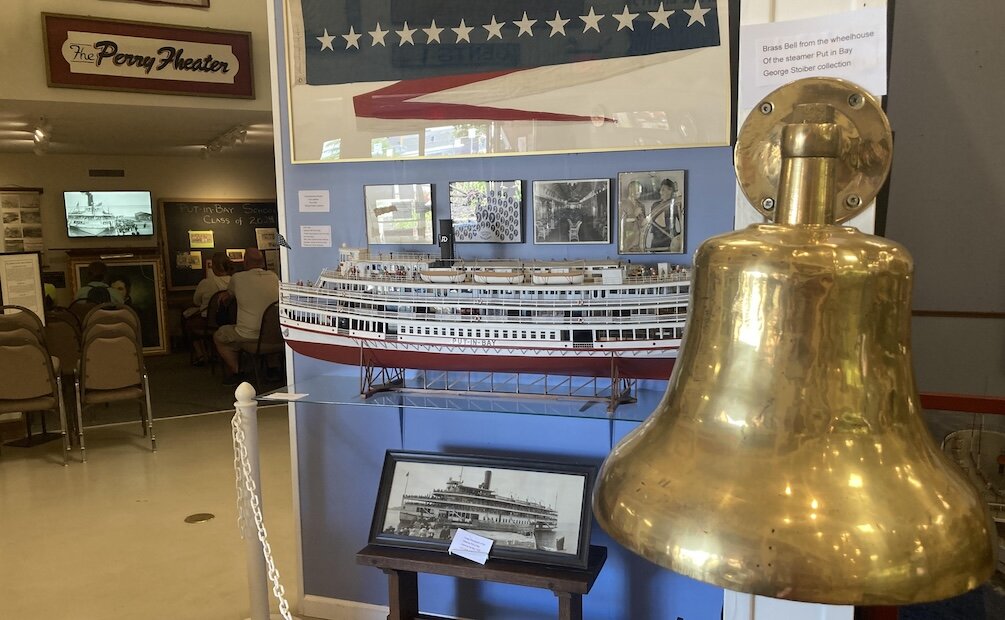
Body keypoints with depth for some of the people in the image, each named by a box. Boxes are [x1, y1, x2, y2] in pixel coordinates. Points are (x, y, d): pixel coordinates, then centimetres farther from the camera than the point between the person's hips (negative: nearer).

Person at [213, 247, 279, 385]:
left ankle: (236, 372, 18)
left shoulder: (237, 278, -7)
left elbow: (230, 296, 15)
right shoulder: (274, 277, 1)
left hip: (248, 336, -4)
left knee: (218, 337, 23)